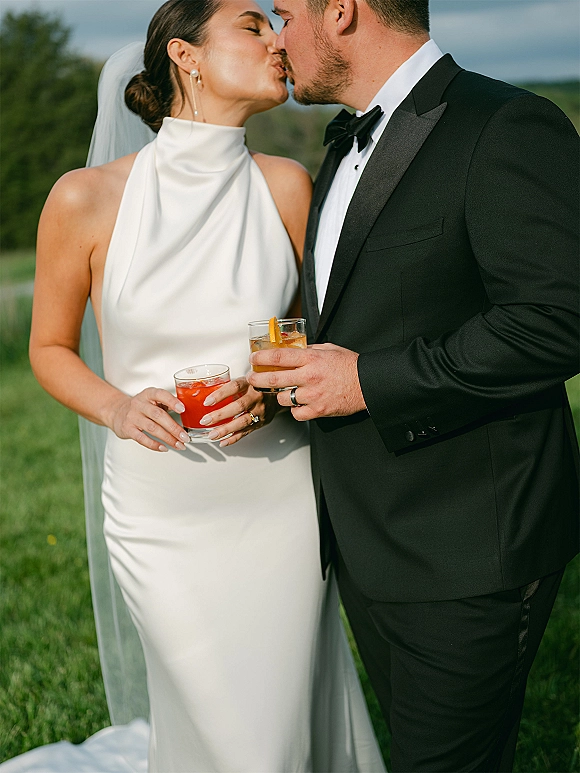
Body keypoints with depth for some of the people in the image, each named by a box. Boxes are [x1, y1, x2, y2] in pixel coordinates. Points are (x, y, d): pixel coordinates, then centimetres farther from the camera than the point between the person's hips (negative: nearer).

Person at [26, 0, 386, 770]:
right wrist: (117, 406, -14)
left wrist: (275, 388, -11)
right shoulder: (87, 199, -8)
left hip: (282, 503, 2)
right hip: (160, 516, -1)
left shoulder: (286, 186, -2)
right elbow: (51, 348, 5)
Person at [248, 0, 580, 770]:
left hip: (467, 552, -9)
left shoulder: (508, 129, -16)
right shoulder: (349, 146, 14)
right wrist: (285, 377, 3)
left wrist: (370, 381, -21)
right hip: (367, 544, 9)